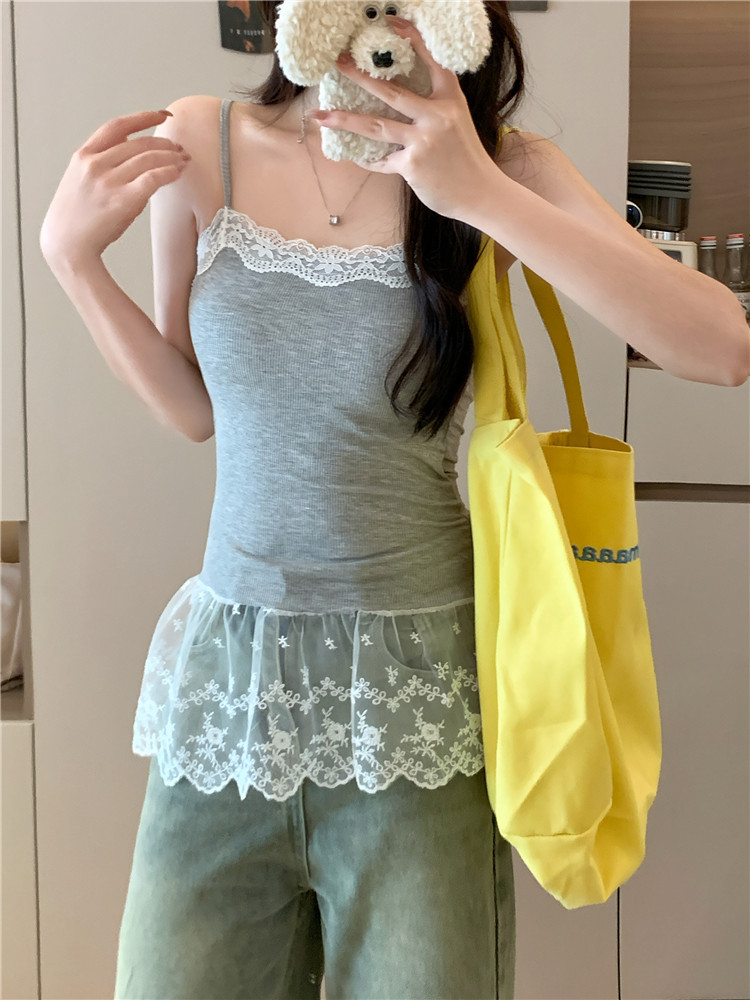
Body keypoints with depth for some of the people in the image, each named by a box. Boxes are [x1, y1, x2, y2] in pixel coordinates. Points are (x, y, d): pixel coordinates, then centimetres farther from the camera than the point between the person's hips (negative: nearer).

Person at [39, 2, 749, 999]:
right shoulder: (200, 145, 0)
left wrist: (481, 192, -25)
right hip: (230, 681, 3)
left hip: (419, 700, -2)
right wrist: (72, 254, -2)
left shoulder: (502, 165, -6)